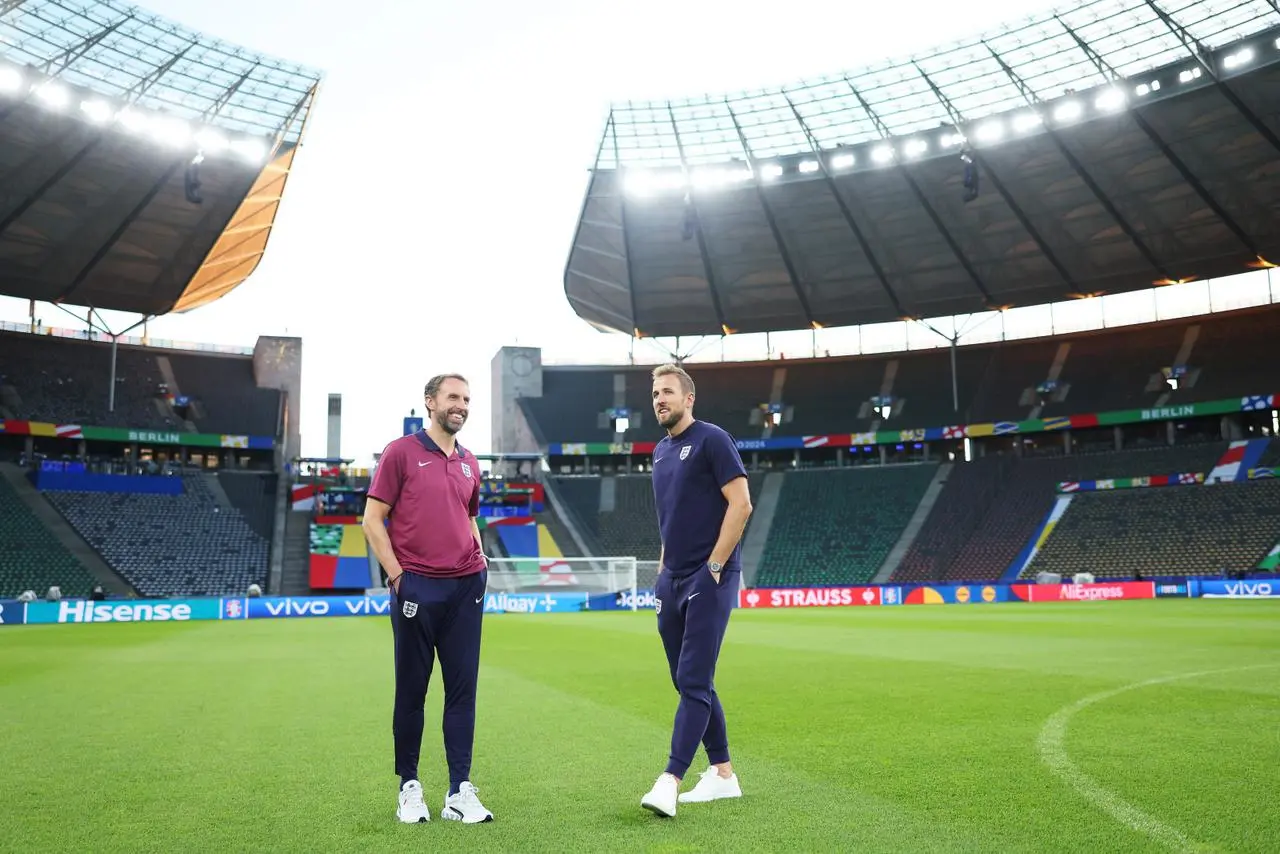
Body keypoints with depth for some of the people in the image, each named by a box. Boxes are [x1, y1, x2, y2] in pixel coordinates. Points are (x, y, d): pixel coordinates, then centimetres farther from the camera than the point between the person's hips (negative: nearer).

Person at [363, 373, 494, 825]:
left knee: (463, 690, 5)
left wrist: (480, 561, 9)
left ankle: (460, 791, 12)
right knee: (411, 690, 6)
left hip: (466, 587, 5)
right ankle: (409, 787, 20)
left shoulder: (469, 464, 15)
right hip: (416, 587, -4)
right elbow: (372, 520, -3)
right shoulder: (401, 452, -1)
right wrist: (397, 574, -9)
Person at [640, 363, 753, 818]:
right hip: (673, 581, 9)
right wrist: (662, 569, 16)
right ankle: (722, 774, 22)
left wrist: (714, 565, -16)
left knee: (694, 681, -9)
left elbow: (740, 503, -14)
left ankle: (670, 780, -9)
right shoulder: (661, 451, 16)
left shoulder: (712, 440, -8)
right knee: (689, 682, 11)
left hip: (708, 579, -8)